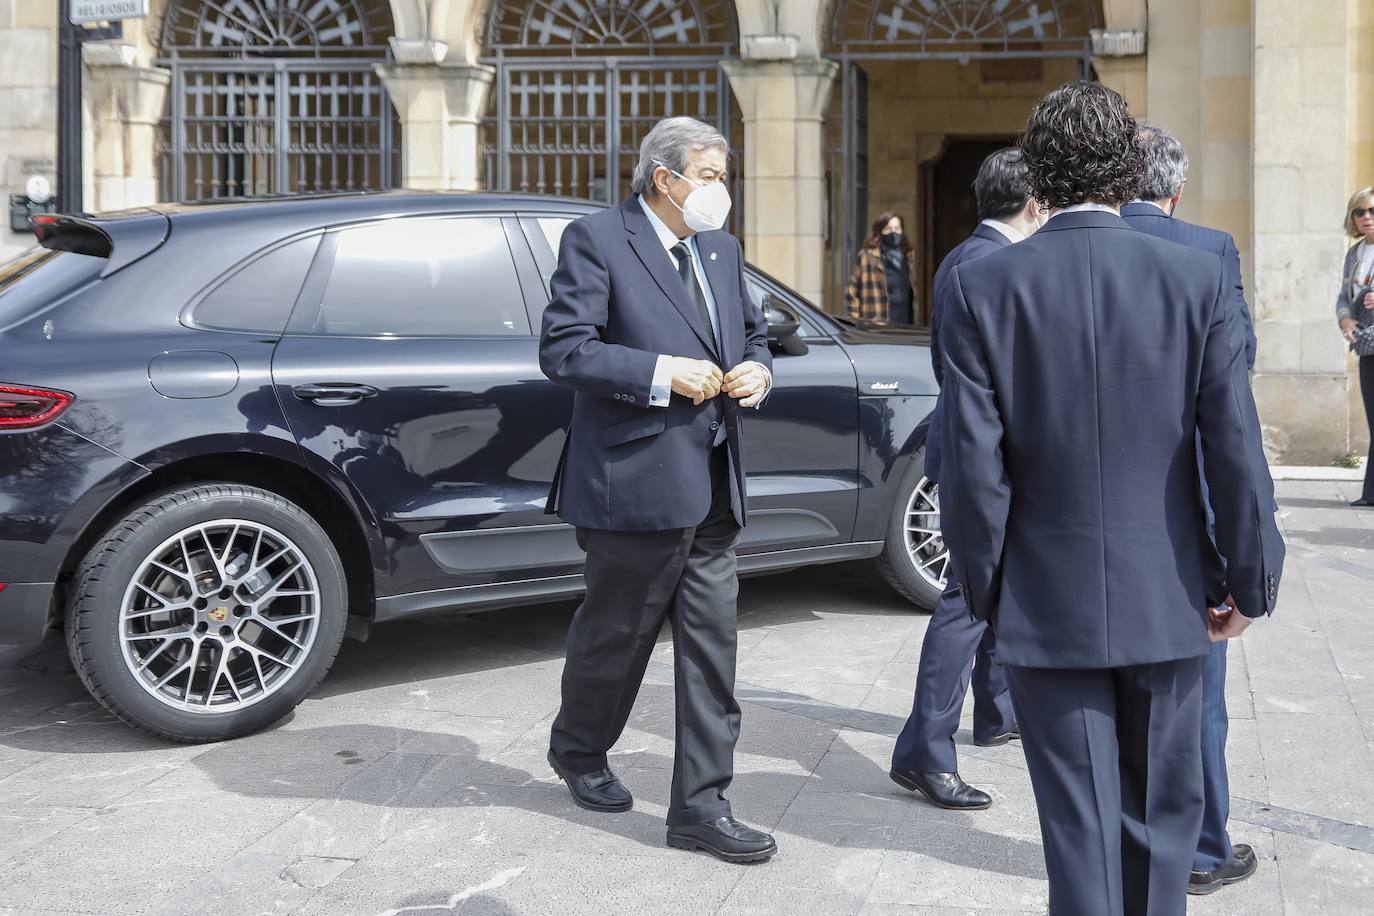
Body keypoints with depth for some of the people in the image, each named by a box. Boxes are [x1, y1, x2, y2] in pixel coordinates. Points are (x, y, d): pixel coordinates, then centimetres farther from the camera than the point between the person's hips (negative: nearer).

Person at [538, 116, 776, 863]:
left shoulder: (721, 250, 15)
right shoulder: (596, 240, -8)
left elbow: (752, 331, 26)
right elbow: (562, 350, -16)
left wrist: (756, 370, 3)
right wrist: (660, 373, -21)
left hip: (711, 488, 7)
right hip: (636, 482, -6)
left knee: (710, 648, 5)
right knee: (615, 635, 11)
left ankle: (701, 806, 13)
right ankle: (578, 751, 39)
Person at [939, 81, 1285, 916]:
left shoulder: (983, 287, -8)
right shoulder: (1198, 278, -7)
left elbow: (975, 463, -9)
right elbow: (1236, 449, -7)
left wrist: (984, 587, 4)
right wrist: (1251, 581, 5)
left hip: (1047, 600, -1)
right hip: (1165, 596, 1)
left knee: (1080, 828, 9)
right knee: (1162, 816, 18)